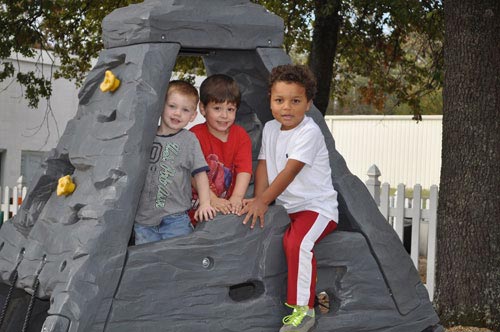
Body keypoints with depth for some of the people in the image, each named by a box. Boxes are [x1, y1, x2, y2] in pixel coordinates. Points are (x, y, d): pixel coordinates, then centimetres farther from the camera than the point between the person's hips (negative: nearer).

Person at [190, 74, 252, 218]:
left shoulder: (241, 136, 5)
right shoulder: (194, 135, -5)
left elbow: (244, 169, -7)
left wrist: (236, 198, -23)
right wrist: (212, 199, -24)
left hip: (229, 202, 3)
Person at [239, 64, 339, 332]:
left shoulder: (309, 132, -16)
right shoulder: (270, 129, 8)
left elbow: (290, 172, -22)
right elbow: (263, 166, 6)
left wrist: (263, 201, -21)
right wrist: (258, 201, -8)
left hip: (317, 206, -8)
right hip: (285, 207, 8)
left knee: (297, 242, -32)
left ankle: (303, 310, -23)